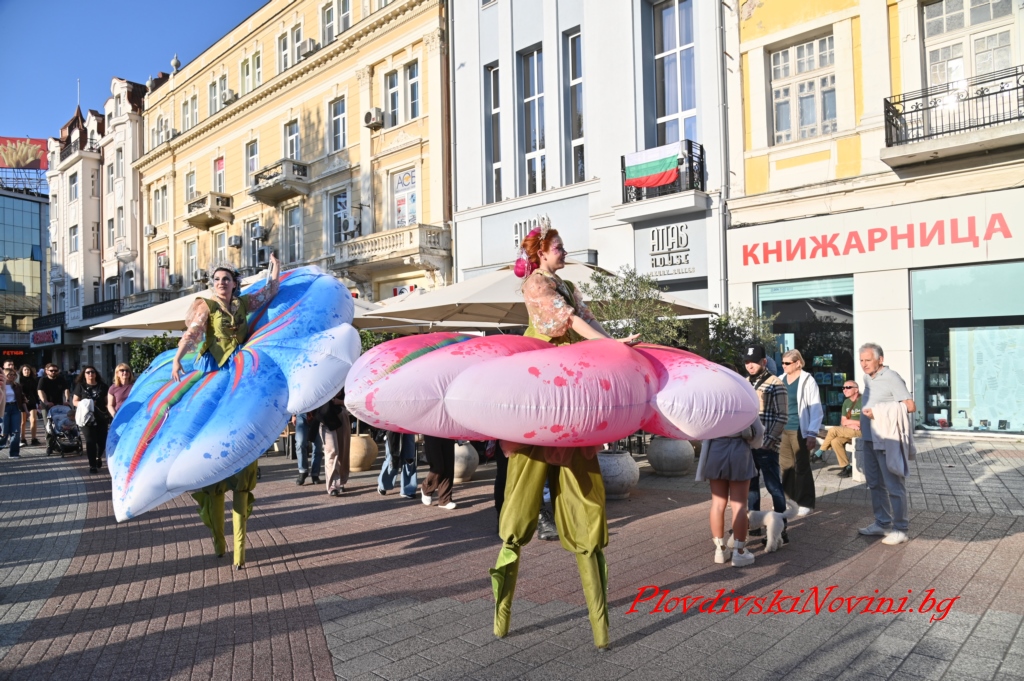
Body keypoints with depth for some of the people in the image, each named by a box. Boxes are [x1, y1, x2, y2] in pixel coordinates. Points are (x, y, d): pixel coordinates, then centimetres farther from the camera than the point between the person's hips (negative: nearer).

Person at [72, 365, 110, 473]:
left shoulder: (102, 386, 8)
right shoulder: (80, 386, 5)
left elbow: (107, 401, 11)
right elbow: (75, 402, 4)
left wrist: (109, 415, 3)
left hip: (101, 417, 1)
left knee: (102, 440, 2)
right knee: (90, 441, -3)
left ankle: (99, 457, 32)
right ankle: (92, 465, 6)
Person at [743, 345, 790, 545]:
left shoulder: (775, 384, -6)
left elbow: (782, 416, -9)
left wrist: (769, 440, -15)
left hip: (767, 445, -6)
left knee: (773, 487, 0)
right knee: (750, 485, 14)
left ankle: (781, 529, 8)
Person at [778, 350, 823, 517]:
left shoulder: (807, 381, -7)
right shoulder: (781, 380, 9)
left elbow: (815, 409, -9)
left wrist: (812, 434, -14)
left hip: (800, 431, -5)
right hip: (783, 430, 5)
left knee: (802, 467, 3)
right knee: (785, 466, 8)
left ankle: (805, 503, 13)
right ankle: (789, 499, 19)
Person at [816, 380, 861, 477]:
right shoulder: (846, 402, 14)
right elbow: (843, 422, 13)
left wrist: (849, 422, -4)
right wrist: (852, 424, -9)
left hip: (861, 431, -7)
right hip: (849, 431, 7)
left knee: (833, 430, -23)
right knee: (835, 441, -22)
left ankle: (820, 453, -6)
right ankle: (846, 467, -9)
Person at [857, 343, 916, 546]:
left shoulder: (892, 378, -12)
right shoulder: (867, 379, 13)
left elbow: (910, 406, -17)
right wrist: (867, 414, 6)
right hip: (869, 440, 8)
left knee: (894, 486, 0)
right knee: (875, 484, 15)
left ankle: (900, 529, 9)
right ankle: (882, 523, 25)